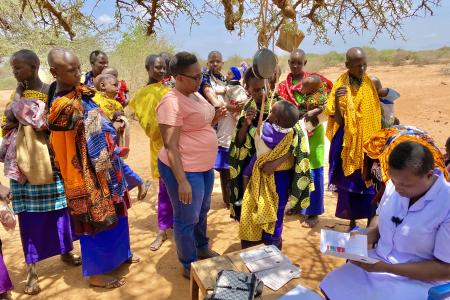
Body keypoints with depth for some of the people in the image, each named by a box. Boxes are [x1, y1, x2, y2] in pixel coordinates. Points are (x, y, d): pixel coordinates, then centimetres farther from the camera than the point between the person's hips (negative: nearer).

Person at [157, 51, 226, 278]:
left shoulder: (195, 95, 7)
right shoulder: (172, 103, -22)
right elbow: (170, 146, -24)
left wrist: (216, 117, 1)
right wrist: (182, 181, -25)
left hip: (205, 166, 9)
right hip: (184, 169, -9)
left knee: (202, 211, 25)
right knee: (187, 219, 7)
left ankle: (202, 248, 47)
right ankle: (190, 266, 27)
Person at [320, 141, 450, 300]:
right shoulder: (395, 184, -6)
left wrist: (386, 267, -23)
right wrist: (368, 236, -10)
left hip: (417, 280, -5)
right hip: (377, 260, 6)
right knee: (330, 287, -3)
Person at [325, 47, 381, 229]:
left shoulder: (370, 83, 3)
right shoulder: (340, 86, -8)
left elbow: (376, 113, 13)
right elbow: (338, 120, -14)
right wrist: (337, 100, -28)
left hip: (369, 142, 3)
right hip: (349, 143, -3)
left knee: (369, 183, 4)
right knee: (349, 183, 7)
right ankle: (352, 222, 23)